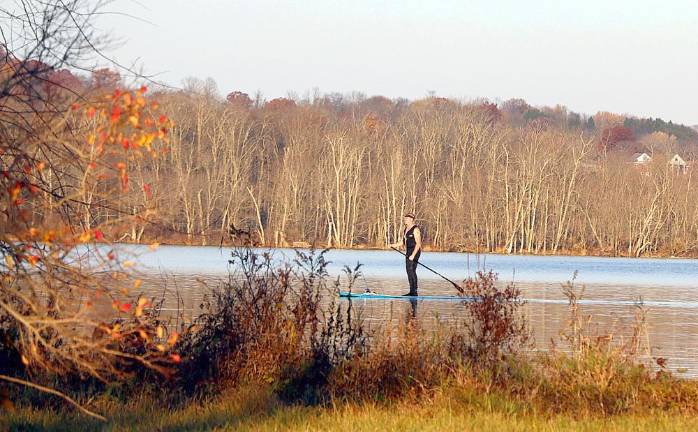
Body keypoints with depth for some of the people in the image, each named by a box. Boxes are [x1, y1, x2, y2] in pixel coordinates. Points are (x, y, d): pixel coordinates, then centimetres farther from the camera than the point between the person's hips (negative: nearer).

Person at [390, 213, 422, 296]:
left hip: (415, 252, -10)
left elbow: (418, 243, -19)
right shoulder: (405, 229, 14)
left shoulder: (415, 229, -14)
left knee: (412, 270, -13)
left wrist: (413, 255, -26)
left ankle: (414, 291, -12)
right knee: (409, 271, 9)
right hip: (408, 252, 10)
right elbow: (403, 242, 20)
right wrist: (394, 245, 6)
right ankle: (411, 292, 14)